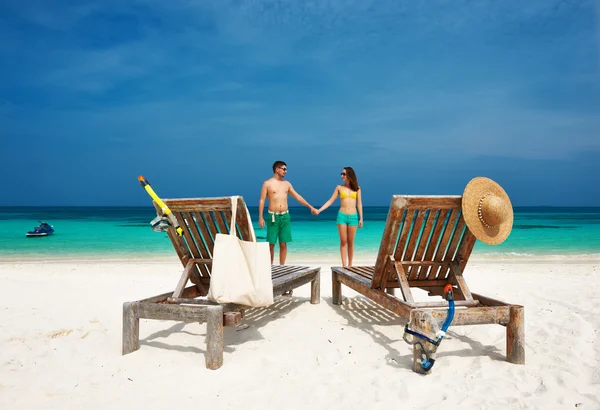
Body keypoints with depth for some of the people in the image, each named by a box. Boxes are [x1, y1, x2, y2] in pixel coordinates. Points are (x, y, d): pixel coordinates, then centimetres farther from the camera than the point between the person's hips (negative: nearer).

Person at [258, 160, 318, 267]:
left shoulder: (287, 184, 12)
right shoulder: (267, 183, -1)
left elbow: (297, 197, 17)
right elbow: (262, 200, -3)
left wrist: (310, 207, 15)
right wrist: (260, 217, -10)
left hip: (285, 216, 4)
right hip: (273, 216, -4)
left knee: (283, 244, 4)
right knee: (271, 244, -1)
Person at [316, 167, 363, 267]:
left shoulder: (357, 188, 5)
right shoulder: (339, 187, 5)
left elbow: (359, 204, 7)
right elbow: (330, 201, 4)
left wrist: (361, 218, 3)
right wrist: (319, 210, -5)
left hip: (353, 217, 0)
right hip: (342, 216, 0)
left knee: (350, 242, 5)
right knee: (343, 241, -1)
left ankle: (350, 265, 13)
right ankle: (344, 265, 1)